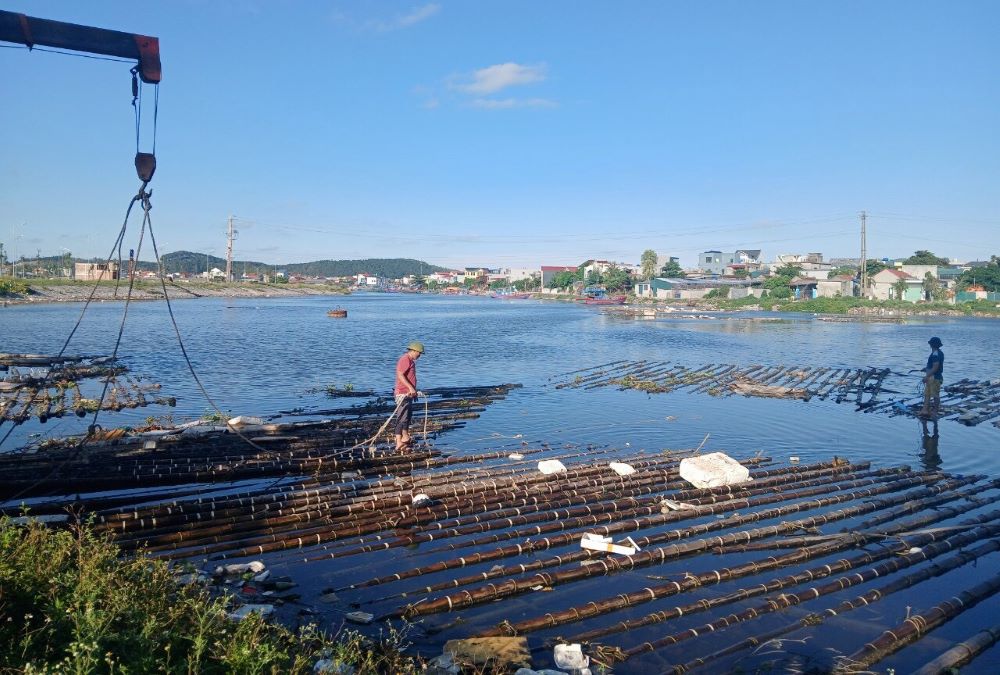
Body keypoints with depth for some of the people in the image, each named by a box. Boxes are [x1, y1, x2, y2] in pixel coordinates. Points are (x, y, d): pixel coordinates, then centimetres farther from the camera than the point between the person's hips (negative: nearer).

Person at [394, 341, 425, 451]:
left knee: (408, 416, 21)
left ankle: (405, 438, 36)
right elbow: (400, 375, -26)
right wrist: (411, 388, -28)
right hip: (403, 393, -11)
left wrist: (414, 391, 24)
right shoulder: (405, 360, -15)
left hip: (409, 393, 11)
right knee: (402, 418, -13)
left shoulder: (411, 361, 18)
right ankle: (399, 444, -15)